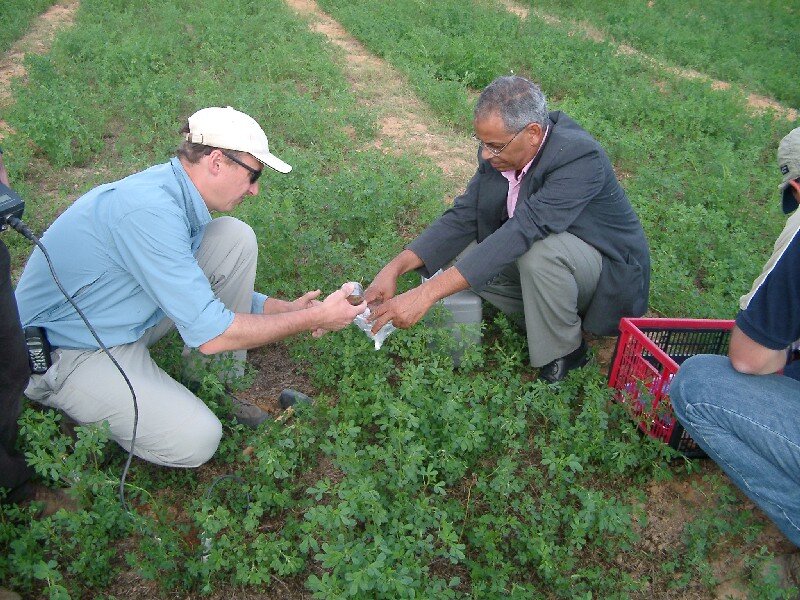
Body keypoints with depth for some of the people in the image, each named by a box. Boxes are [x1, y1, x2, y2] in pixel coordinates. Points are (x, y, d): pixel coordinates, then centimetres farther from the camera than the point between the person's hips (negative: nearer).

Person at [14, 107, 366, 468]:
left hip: (123, 324, 8)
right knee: (195, 440, -24)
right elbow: (210, 335, -29)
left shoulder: (175, 192, -2)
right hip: (65, 353, -8)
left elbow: (211, 288, 13)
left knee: (235, 238, -7)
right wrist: (314, 318, -21)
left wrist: (285, 308, 2)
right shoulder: (148, 209, -31)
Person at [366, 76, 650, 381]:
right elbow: (463, 215, -8)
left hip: (609, 269, -6)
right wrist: (395, 268, -22)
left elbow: (522, 231, -42)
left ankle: (563, 354, -10)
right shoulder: (499, 153, -12)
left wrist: (428, 293, -46)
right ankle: (546, 316, 4)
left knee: (539, 251, -36)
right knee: (461, 252, -9)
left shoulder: (580, 157, -32)